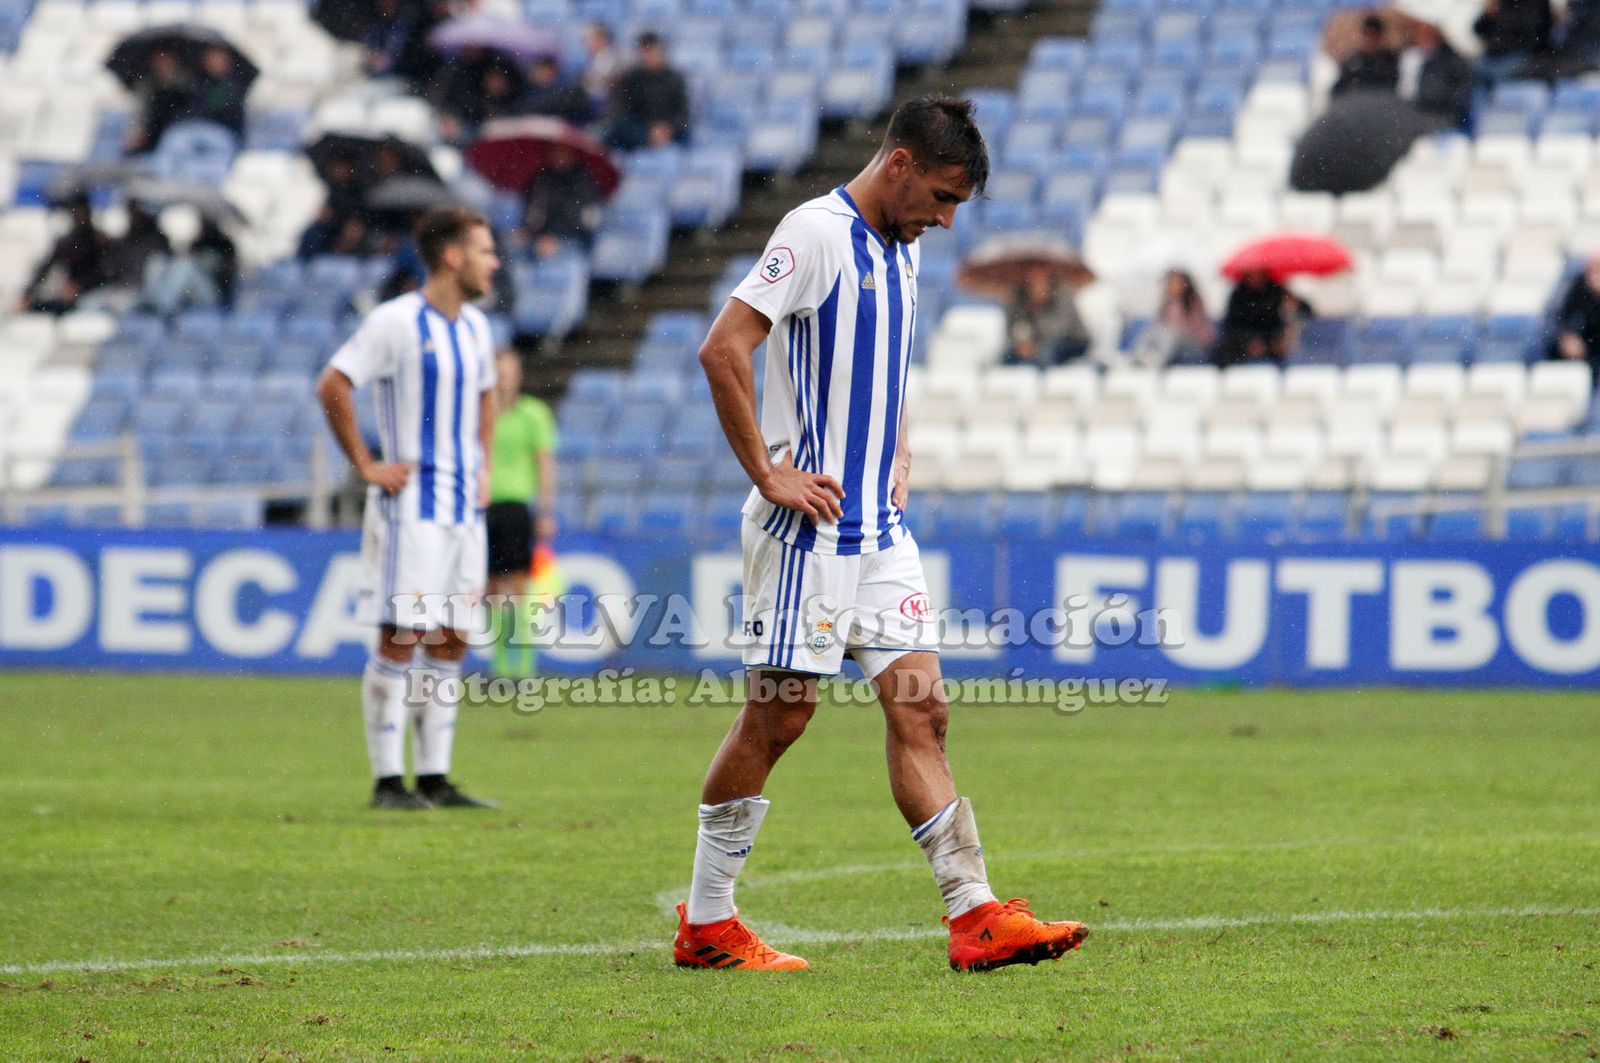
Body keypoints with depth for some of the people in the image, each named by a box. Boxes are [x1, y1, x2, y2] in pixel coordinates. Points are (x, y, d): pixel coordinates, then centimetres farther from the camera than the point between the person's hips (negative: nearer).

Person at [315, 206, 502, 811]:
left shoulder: (475, 326, 13)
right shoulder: (396, 322, -11)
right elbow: (332, 387, -15)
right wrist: (366, 466, -14)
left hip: (465, 510, 8)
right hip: (411, 506, -8)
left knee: (450, 644, 7)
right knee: (400, 639, -7)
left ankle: (434, 779, 11)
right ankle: (388, 781, -5)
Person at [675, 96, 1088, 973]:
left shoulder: (900, 249, 15)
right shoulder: (816, 234, -13)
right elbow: (722, 350, -20)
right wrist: (767, 475, -20)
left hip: (880, 529, 8)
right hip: (807, 530, -8)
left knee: (919, 710, 1)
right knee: (778, 716, -3)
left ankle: (976, 916, -3)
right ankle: (705, 924, 8)